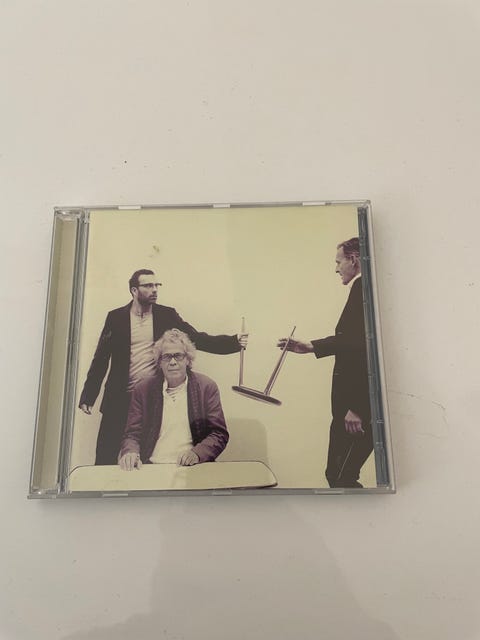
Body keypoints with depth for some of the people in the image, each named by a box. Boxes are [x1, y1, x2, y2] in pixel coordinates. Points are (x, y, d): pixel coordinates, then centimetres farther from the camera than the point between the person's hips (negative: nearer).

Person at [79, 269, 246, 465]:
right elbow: (101, 358, 3)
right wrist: (88, 396, 0)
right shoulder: (116, 317, 2)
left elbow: (198, 339, -3)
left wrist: (235, 341, -17)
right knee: (106, 458, 5)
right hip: (119, 400, 0)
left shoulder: (167, 315, 3)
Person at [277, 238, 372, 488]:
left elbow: (364, 347, -22)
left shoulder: (362, 287, -15)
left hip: (359, 402, -10)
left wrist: (356, 407, -21)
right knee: (336, 474, 16)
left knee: (340, 477, -2)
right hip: (353, 400, 10)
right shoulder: (363, 288, 15)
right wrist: (310, 346, 26)